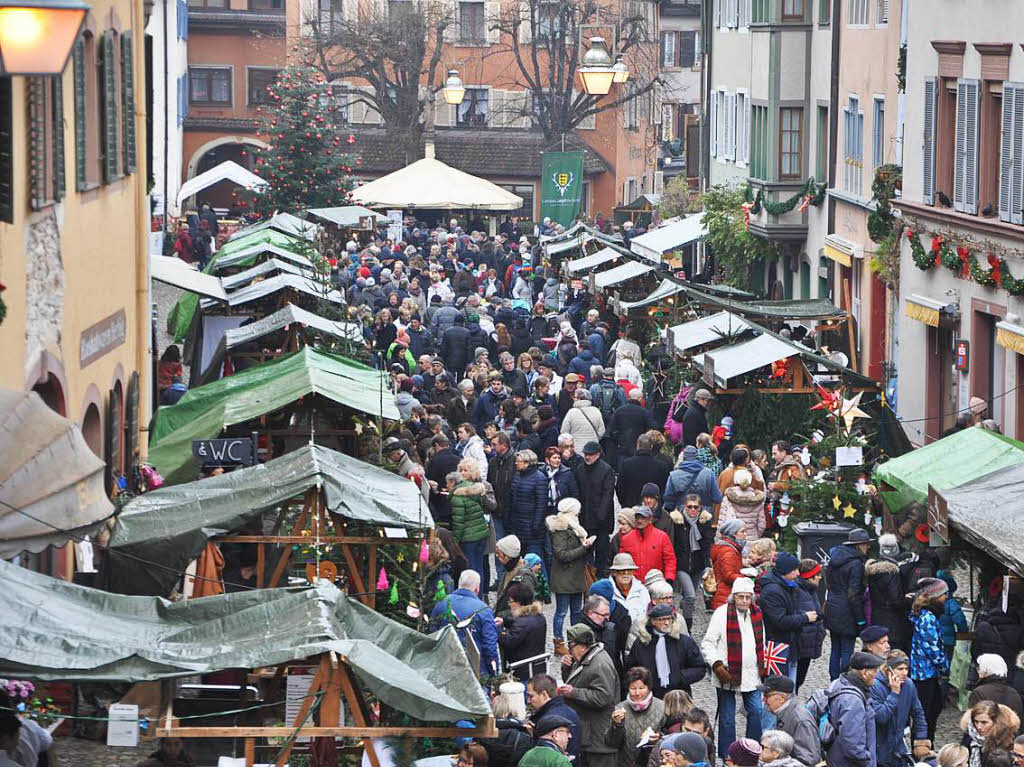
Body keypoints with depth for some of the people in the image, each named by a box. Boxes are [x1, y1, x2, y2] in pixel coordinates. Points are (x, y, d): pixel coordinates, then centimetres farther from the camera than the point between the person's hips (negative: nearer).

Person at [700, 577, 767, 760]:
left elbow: (761, 643, 21)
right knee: (727, 718, 2)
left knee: (756, 712, 4)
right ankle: (726, 756, 11)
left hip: (752, 675, 5)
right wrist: (717, 665, -18)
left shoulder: (756, 614, 7)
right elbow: (707, 644, -8)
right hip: (727, 675, -5)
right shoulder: (722, 614, -10)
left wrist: (762, 666, 14)